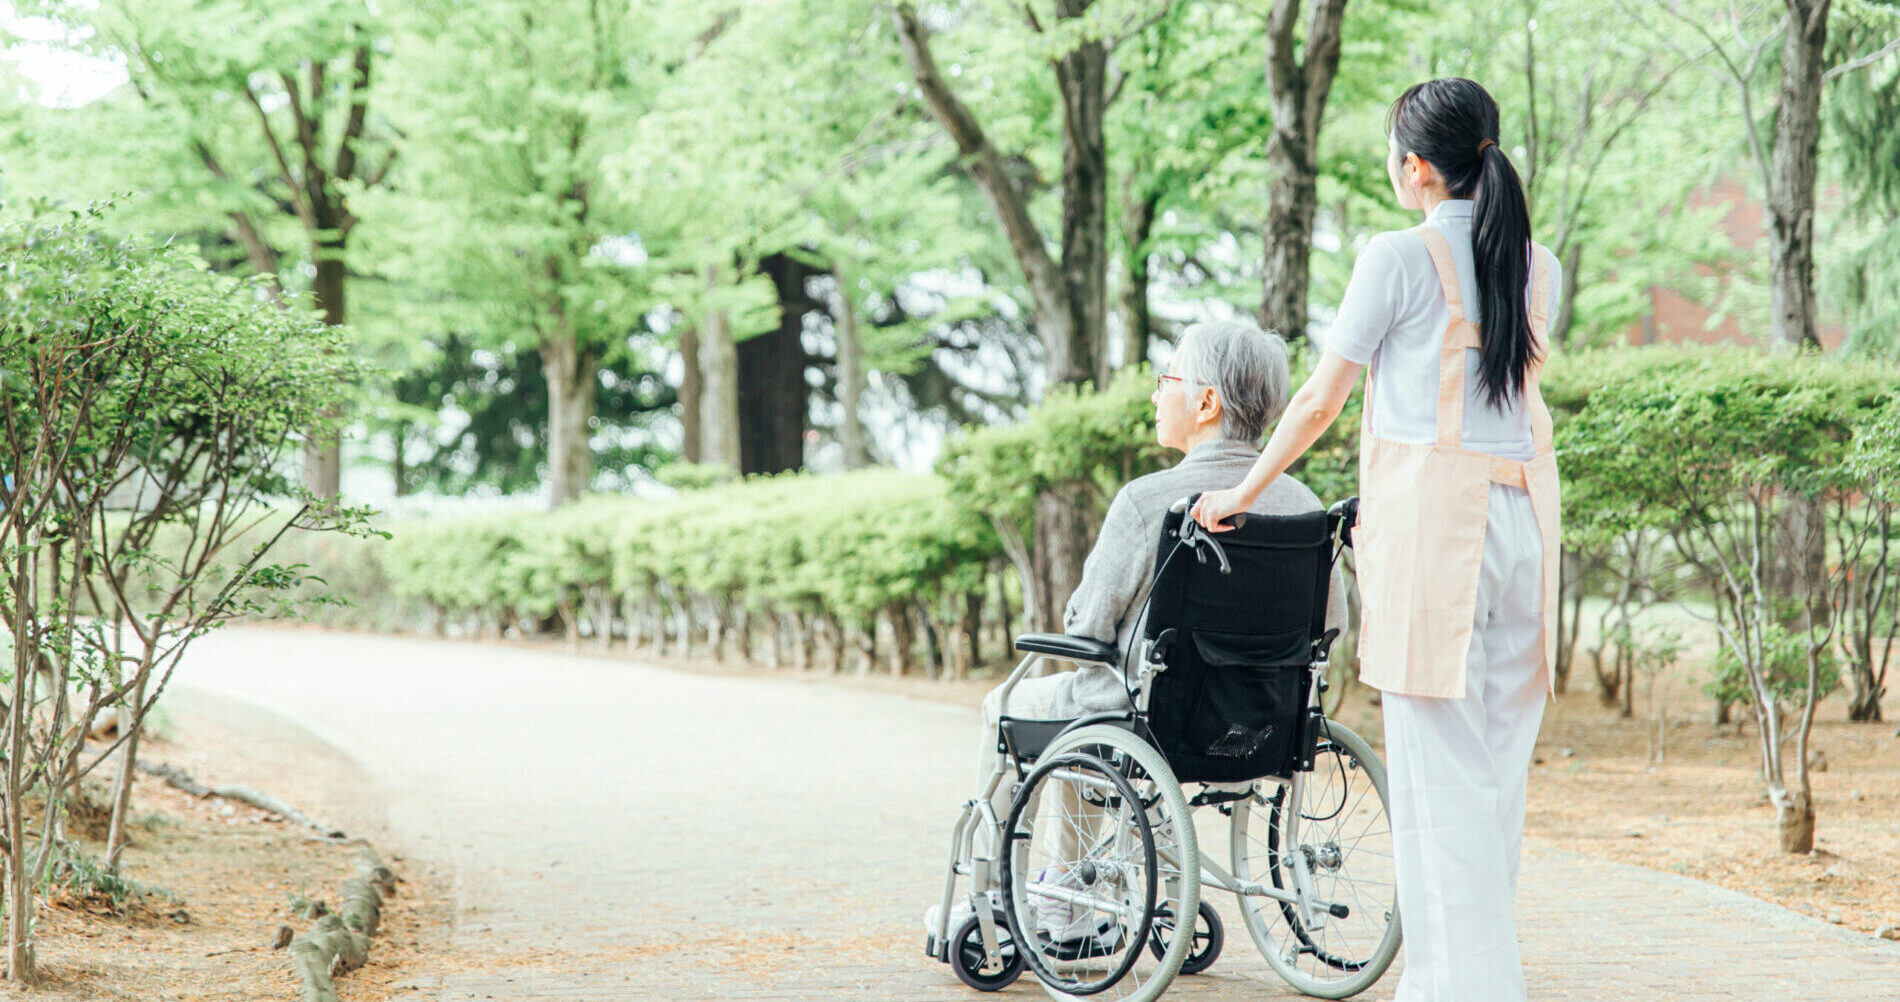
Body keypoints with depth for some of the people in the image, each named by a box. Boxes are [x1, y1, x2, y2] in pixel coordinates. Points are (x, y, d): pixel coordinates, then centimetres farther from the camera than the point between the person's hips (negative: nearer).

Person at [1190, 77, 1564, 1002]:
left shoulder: (1400, 257, -6)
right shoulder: (1538, 265, 12)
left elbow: (1322, 399, -1)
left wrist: (1240, 494, 13)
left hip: (1431, 510, -6)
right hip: (1526, 507, 6)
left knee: (1439, 764, -3)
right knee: (1501, 757, 9)